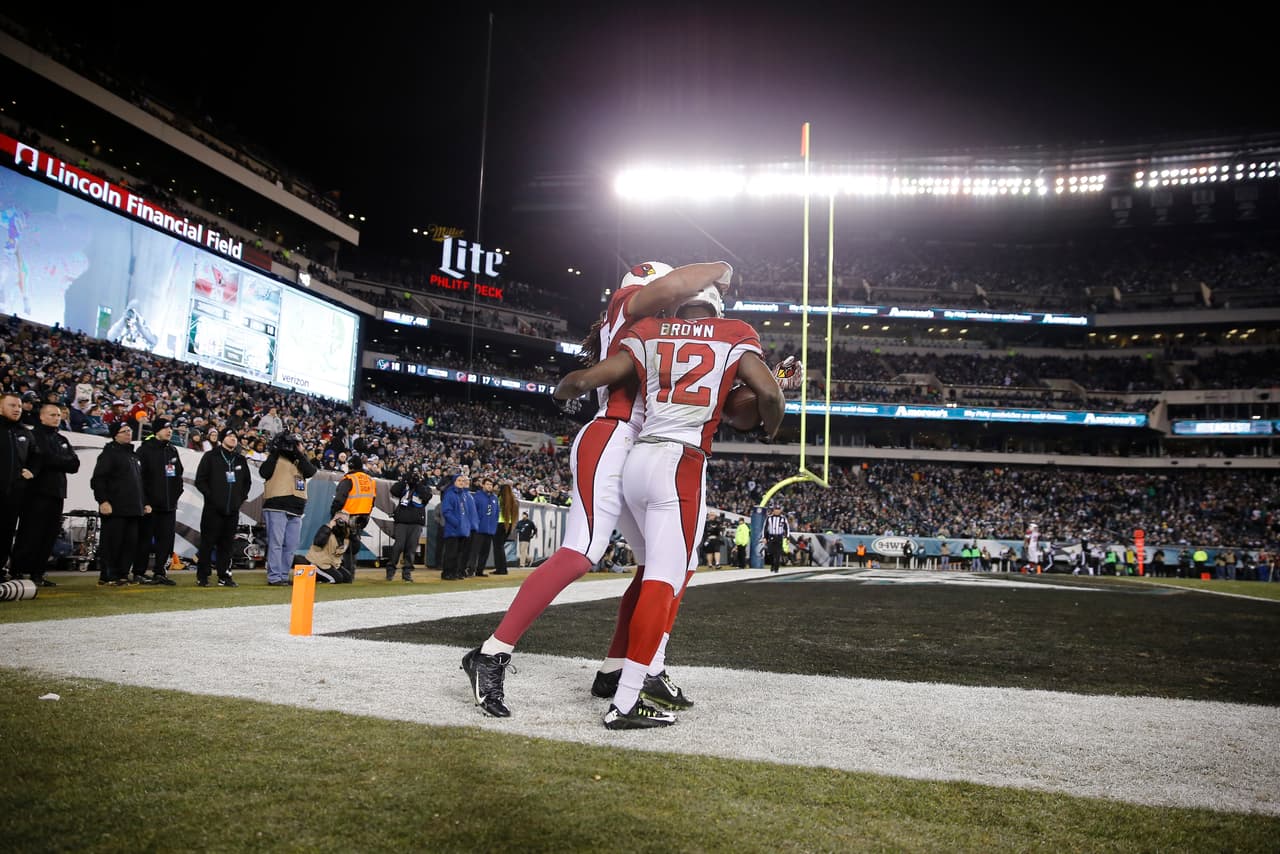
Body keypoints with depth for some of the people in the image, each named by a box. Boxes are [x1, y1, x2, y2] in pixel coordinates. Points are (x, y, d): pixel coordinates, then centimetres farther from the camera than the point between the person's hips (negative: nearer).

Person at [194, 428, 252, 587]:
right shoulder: (211, 457, 2)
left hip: (233, 510, 4)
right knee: (208, 543, -2)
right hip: (213, 509, -4)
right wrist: (211, 496, -10)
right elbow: (200, 480, -2)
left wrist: (241, 497, 10)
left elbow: (247, 481, 24)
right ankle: (202, 577, 4)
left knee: (227, 544, 7)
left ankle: (224, 576, 11)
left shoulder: (241, 460, 16)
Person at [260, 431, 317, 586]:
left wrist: (299, 454, -7)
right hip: (277, 507, -6)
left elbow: (311, 472, -1)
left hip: (295, 510, 6)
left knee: (291, 546, 9)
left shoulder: (301, 461, 18)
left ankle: (284, 576, 17)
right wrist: (275, 451, -13)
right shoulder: (276, 459, 3)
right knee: (276, 543, -6)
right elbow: (264, 472, -13)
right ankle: (274, 577, -4)